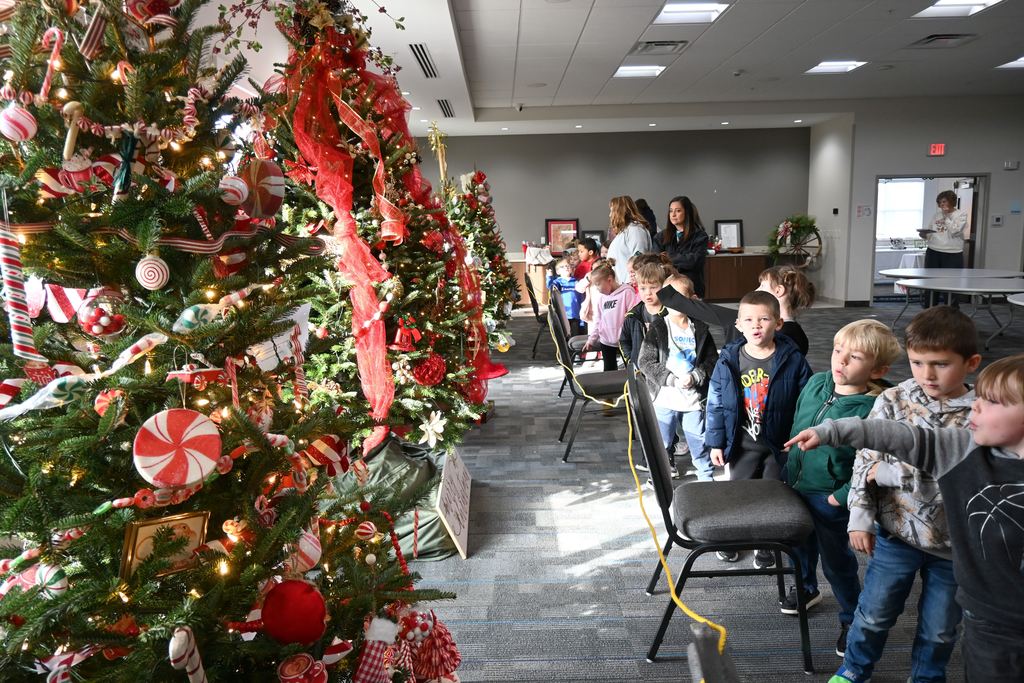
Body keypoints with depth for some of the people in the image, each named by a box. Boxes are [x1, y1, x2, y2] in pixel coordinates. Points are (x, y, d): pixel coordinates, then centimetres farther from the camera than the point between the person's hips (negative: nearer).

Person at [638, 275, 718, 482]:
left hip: (694, 398, 1)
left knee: (699, 441, 9)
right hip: (665, 398, -1)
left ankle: (707, 476, 28)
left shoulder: (700, 329, 3)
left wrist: (695, 377, -13)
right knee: (662, 443, 11)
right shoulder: (658, 327, -4)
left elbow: (712, 360, 4)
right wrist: (672, 379, -16)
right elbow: (645, 362, -9)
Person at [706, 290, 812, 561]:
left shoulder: (793, 360, -13)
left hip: (780, 444, -1)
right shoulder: (728, 360, -10)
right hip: (743, 444, 1)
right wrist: (716, 442, -3)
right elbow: (715, 403, -3)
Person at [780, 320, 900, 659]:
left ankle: (852, 618, 38)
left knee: (836, 561, 14)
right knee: (799, 545, 27)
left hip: (830, 500, -6)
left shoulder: (873, 411, -25)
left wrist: (840, 497, -18)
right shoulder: (815, 383, -7)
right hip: (794, 488, 6)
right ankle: (805, 588, 54)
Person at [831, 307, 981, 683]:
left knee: (940, 628, 20)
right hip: (897, 533, 1)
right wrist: (860, 519, -8)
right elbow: (865, 462, -6)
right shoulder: (893, 401, -9)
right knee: (874, 613, 16)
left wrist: (893, 473, -21)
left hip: (955, 541, 0)